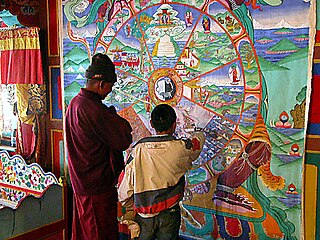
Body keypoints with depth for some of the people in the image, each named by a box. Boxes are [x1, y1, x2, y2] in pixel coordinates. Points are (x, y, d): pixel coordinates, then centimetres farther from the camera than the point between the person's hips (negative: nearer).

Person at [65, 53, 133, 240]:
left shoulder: (76, 102, 7)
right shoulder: (93, 108, -24)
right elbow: (123, 140, -21)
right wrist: (116, 117, -6)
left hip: (81, 182, 10)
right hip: (98, 185, -10)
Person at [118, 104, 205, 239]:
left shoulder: (138, 149, -9)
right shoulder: (180, 147, -10)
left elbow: (124, 187, -5)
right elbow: (197, 142, 14)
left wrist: (130, 209, 11)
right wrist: (199, 134, 38)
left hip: (143, 214, 1)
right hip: (168, 214, -1)